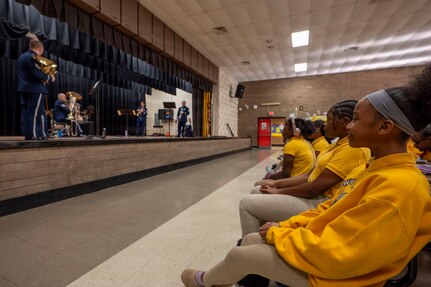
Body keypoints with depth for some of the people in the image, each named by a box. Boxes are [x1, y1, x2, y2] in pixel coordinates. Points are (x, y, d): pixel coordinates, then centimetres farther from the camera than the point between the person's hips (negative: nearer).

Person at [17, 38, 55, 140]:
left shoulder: (21, 56, 18)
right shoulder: (32, 57, -11)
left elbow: (26, 73, 22)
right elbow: (38, 74, -21)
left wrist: (45, 77, 15)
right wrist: (50, 78, -5)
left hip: (24, 88, 9)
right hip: (35, 88, -9)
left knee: (26, 112, 8)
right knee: (36, 112, -7)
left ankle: (27, 134, 10)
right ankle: (34, 134, -6)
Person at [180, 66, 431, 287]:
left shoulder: (399, 185, -29)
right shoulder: (370, 169, 3)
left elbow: (334, 254, -30)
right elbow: (328, 210, 9)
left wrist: (278, 233, -16)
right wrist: (284, 226, -1)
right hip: (322, 245, 8)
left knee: (239, 255, -3)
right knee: (250, 240, 9)